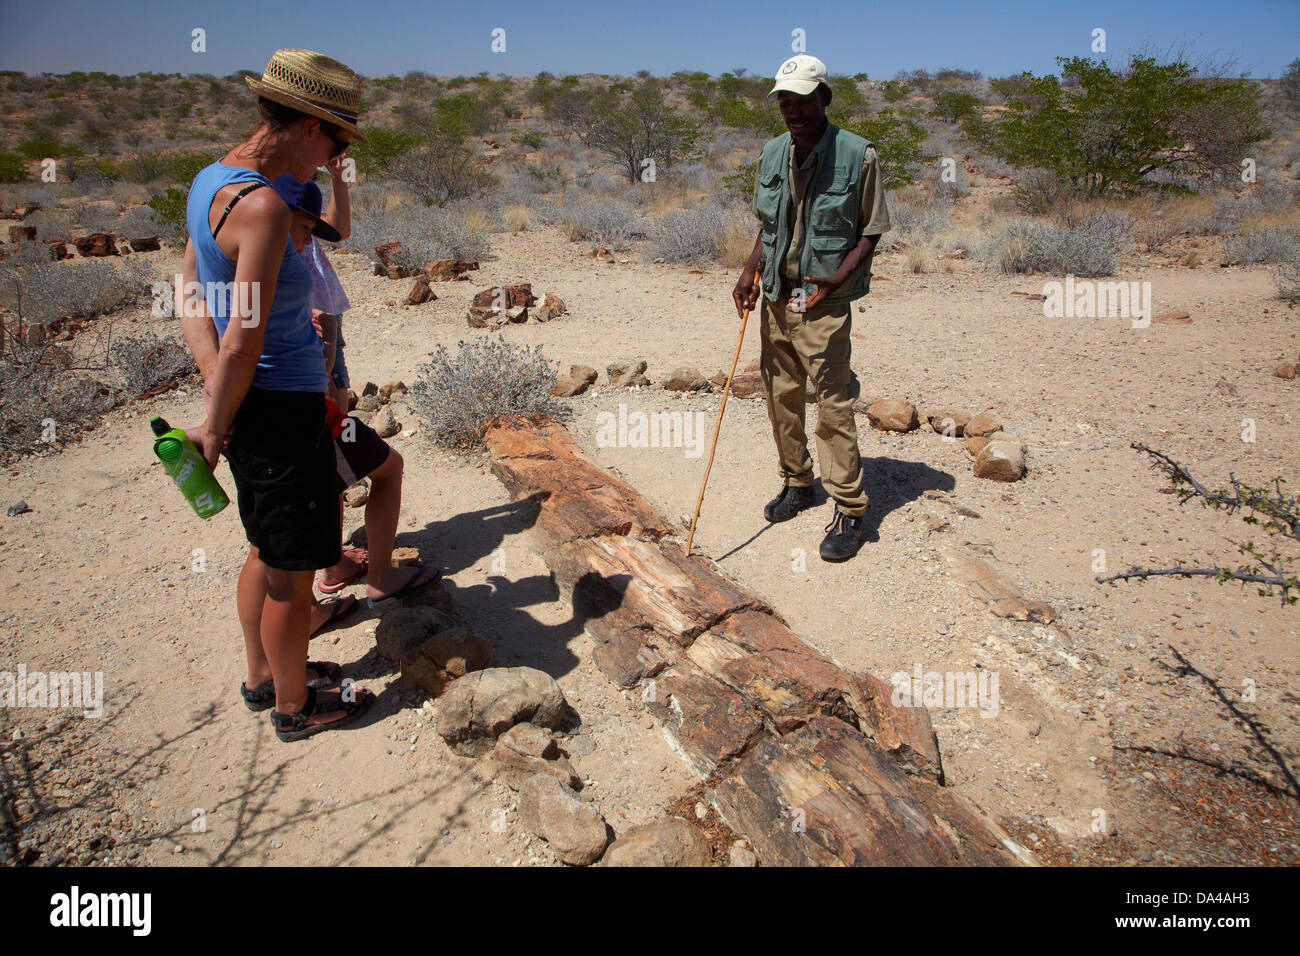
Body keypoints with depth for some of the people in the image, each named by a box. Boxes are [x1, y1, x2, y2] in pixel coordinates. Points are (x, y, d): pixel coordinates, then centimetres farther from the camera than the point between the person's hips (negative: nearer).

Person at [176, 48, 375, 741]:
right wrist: (214, 426, -11)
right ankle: (294, 706, 25)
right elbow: (244, 343, -24)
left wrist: (212, 380, 0)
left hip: (250, 402, 10)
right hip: (282, 409, -10)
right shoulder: (263, 204, -22)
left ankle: (263, 676, 42)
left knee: (267, 551, 24)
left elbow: (188, 294, 11)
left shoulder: (212, 179, 8)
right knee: (292, 571, 7)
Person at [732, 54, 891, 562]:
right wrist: (750, 271, 3)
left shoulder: (858, 156, -8)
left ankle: (850, 511, 1)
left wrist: (839, 277, -20)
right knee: (780, 393, 12)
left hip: (824, 301, -6)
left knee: (833, 402, -7)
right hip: (776, 296, 6)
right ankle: (796, 483, 30)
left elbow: (871, 231, -4)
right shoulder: (771, 154, 9)